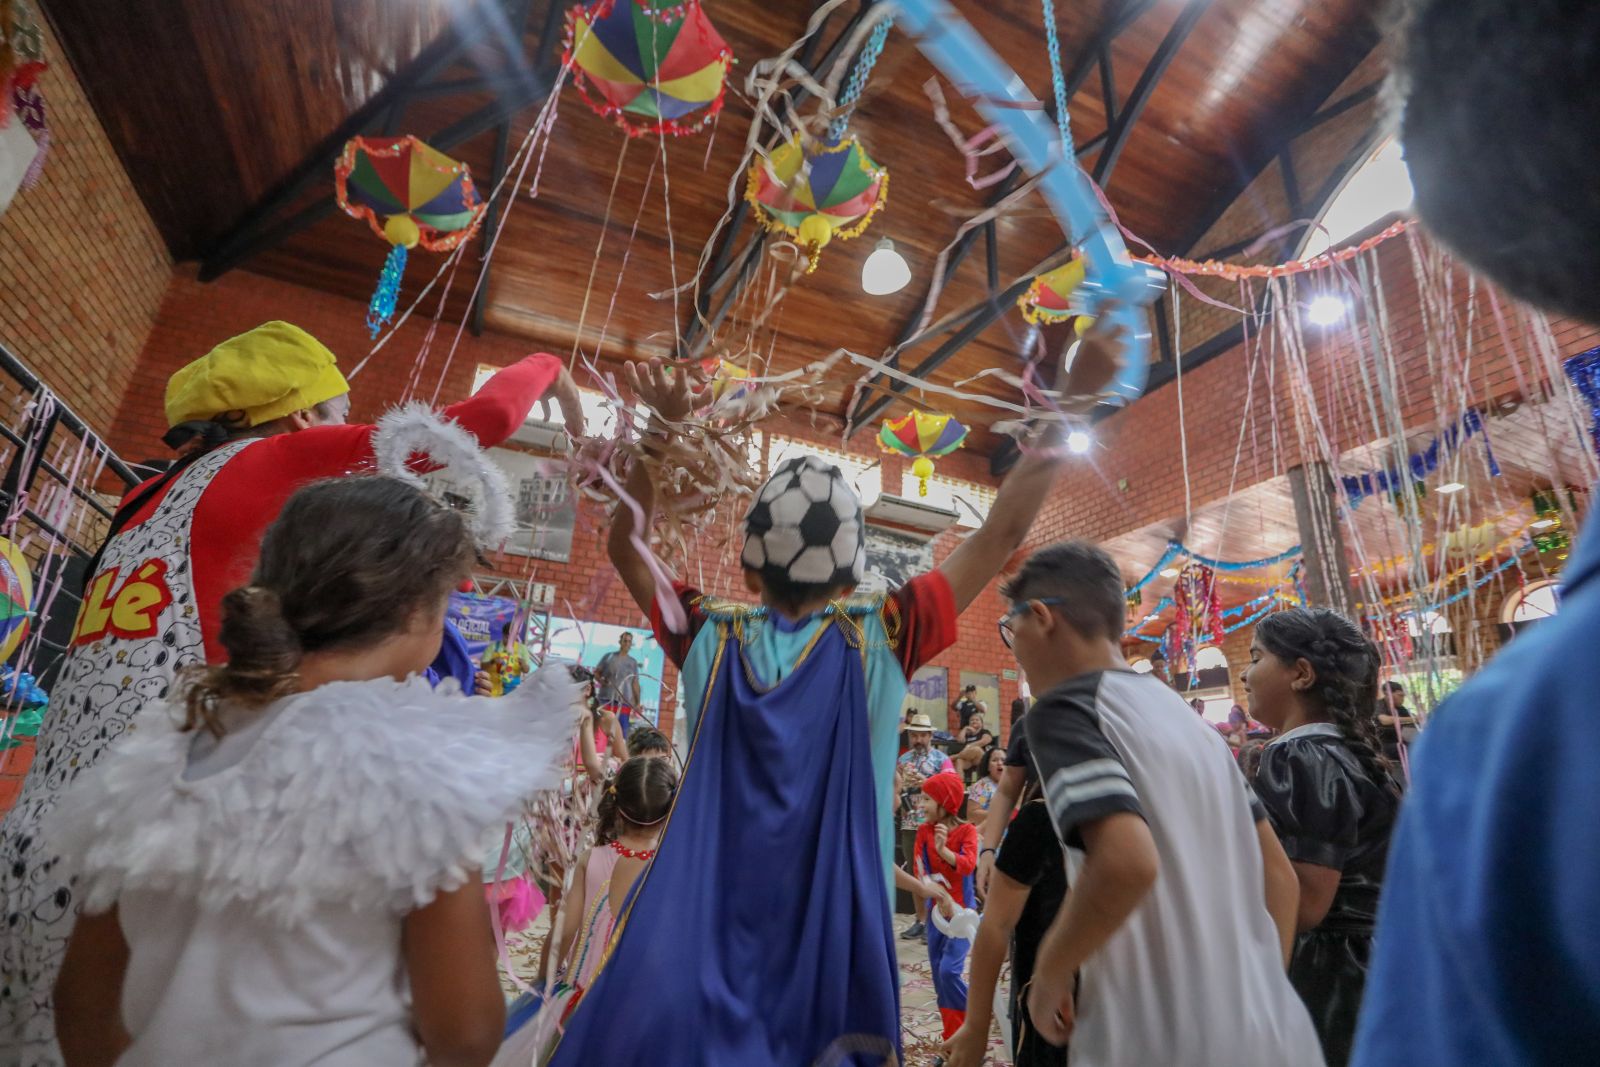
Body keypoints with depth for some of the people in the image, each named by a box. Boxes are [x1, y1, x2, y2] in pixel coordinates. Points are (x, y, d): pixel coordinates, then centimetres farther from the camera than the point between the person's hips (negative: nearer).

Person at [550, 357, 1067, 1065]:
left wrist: (663, 432, -1)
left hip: (699, 931, 1)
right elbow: (1001, 534, -5)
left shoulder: (711, 638, -6)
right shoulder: (880, 640, -10)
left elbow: (624, 545, 7)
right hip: (833, 937, 0)